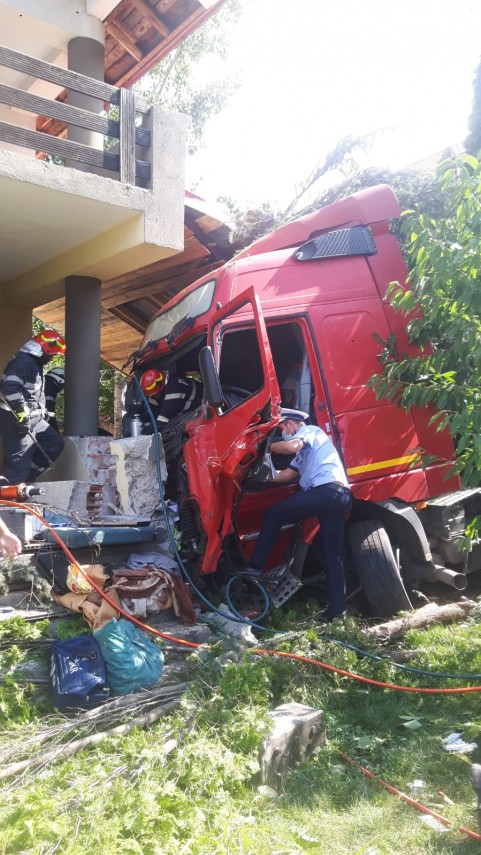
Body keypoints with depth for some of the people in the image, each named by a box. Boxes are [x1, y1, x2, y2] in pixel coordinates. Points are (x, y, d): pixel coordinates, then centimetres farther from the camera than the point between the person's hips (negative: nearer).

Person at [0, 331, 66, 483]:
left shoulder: (35, 363, 18)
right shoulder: (23, 361, -16)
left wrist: (42, 412, 26)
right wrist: (22, 414, -27)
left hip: (32, 418, 10)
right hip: (16, 419, -10)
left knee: (55, 443, 12)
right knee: (19, 459, -9)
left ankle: (28, 477, 15)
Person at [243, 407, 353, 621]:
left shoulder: (310, 430, 7)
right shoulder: (305, 449, 36)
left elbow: (292, 446, -16)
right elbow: (287, 474, 33)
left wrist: (270, 447, -1)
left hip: (326, 490, -10)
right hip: (341, 496, 10)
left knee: (274, 513, -4)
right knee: (332, 554, 9)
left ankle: (256, 567, -6)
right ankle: (337, 608, 7)